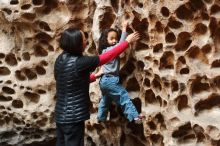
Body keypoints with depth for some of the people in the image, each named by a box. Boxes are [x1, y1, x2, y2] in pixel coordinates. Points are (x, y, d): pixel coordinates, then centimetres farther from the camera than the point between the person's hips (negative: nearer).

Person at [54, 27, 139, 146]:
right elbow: (109, 56, -12)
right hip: (73, 117, -8)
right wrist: (127, 41, -1)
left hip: (61, 114, 8)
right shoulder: (80, 62, -21)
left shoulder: (60, 59, 2)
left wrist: (94, 76, 25)